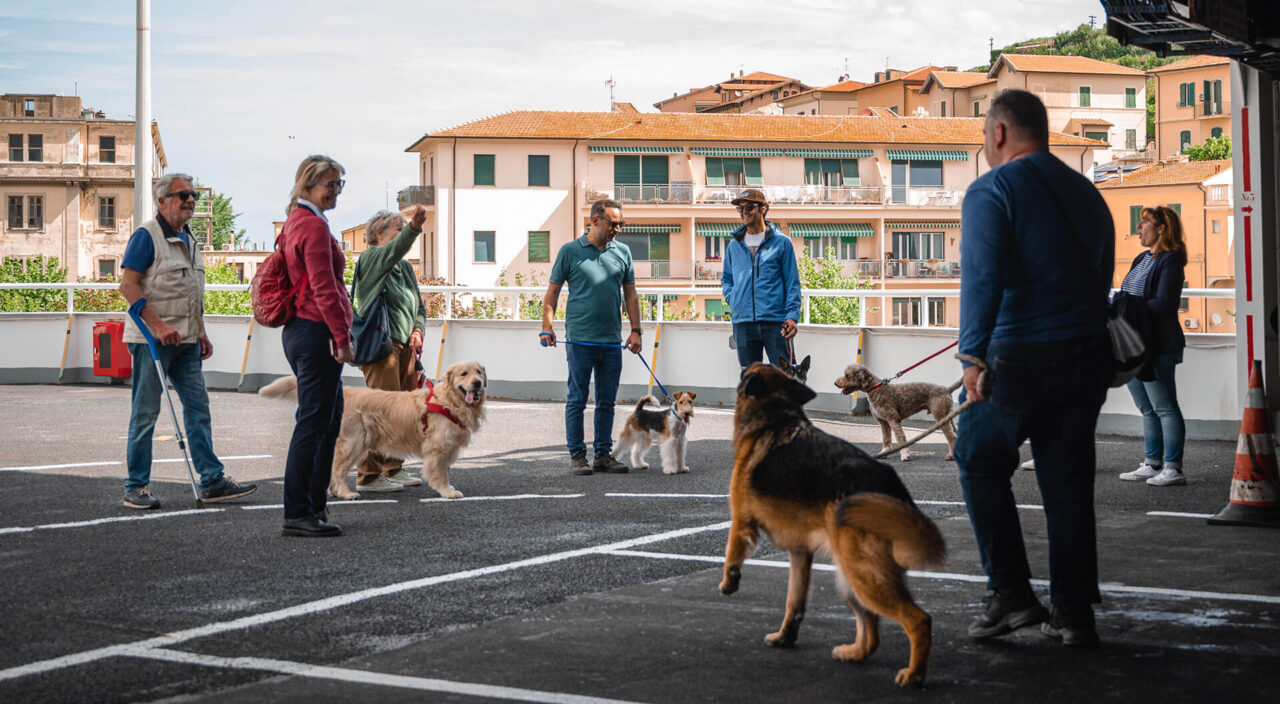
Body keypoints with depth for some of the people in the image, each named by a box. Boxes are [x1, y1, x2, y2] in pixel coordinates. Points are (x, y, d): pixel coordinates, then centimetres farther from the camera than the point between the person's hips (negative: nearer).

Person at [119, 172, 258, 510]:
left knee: (198, 409, 7)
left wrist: (201, 333, 16)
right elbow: (128, 285, -15)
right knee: (145, 413, -2)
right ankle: (136, 487, 6)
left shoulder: (188, 239, 16)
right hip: (151, 340, -8)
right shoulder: (146, 236, -9)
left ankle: (212, 481, 10)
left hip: (186, 342, 8)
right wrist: (158, 325, -21)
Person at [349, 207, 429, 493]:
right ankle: (369, 476, -8)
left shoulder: (405, 268, 21)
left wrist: (417, 331, 5)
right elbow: (393, 250, -25)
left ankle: (393, 469, 20)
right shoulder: (370, 258, -3)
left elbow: (419, 307, 24)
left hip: (405, 346, 8)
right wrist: (414, 227, -42)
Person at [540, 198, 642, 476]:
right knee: (577, 399, -1)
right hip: (580, 338, -4)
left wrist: (635, 330, 8)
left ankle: (603, 454, 15)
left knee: (607, 401, 8)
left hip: (612, 340, 4)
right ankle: (577, 455, 5)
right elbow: (553, 291, 3)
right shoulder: (570, 251, 0)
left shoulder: (622, 252, 11)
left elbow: (630, 294, 15)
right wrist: (547, 326, -7)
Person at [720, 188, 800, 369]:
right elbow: (726, 278, 26)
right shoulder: (734, 245, 13)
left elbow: (792, 282, 3)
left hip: (775, 321, -3)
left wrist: (792, 315, -7)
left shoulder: (781, 242, 3)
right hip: (743, 322, 3)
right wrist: (732, 298, 6)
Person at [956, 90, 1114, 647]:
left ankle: (1011, 593, 4)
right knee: (1069, 480, 10)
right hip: (1089, 352, 6)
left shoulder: (992, 191, -6)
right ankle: (1074, 613, 12)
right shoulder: (1085, 192, 16)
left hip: (1021, 359, -6)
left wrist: (973, 356, -22)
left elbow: (982, 277, -18)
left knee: (980, 461, 11)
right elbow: (1102, 275, 19)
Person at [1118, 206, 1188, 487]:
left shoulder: (1170, 261, -9)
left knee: (1165, 408, -6)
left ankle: (1173, 468, -4)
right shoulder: (1142, 260, 18)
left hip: (1157, 346, -9)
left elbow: (1164, 303, -19)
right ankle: (1152, 465, 18)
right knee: (1147, 409, 13)